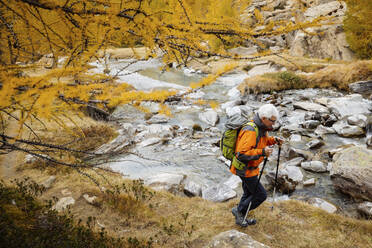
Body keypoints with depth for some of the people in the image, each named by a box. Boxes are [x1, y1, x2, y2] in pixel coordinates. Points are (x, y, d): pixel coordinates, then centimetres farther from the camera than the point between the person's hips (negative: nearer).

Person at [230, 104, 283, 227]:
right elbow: (241, 154, -35)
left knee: (249, 193, 22)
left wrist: (274, 140, 2)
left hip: (250, 167, 10)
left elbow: (263, 139, 22)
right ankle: (239, 210, 17)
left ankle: (240, 218, 39)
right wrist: (262, 152, -38)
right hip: (245, 169, -10)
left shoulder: (261, 128, 0)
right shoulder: (250, 131, -31)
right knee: (261, 195, 0)